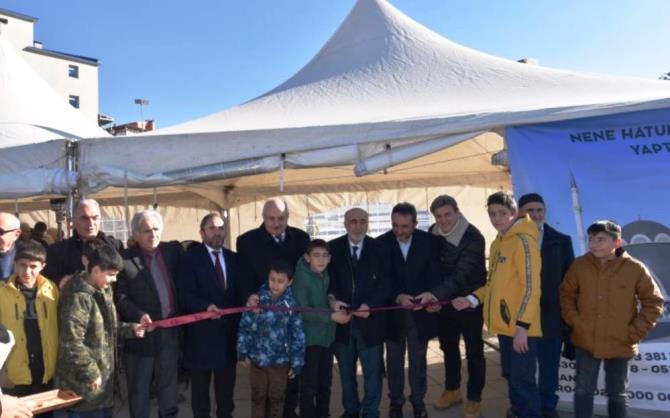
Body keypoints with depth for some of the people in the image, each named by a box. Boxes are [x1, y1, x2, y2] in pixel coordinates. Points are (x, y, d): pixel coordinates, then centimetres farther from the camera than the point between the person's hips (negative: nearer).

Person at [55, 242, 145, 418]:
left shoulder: (104, 292, 8)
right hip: (86, 381, -8)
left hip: (104, 375, 8)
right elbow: (71, 343, -24)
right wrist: (91, 373, -20)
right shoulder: (79, 297, -21)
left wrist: (129, 329, 3)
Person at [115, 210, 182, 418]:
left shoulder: (173, 251, 2)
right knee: (139, 389, 12)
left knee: (169, 385, 18)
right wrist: (139, 315, -27)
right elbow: (120, 297, -12)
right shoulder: (124, 259, -10)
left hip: (170, 331, 4)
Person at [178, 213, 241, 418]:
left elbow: (239, 292, 13)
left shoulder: (233, 258, 10)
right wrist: (206, 306, -30)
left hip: (228, 331, 4)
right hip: (201, 333, -4)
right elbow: (185, 293, -15)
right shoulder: (191, 257, -5)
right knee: (200, 388, 11)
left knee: (226, 388, 15)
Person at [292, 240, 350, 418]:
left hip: (327, 336, 6)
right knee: (310, 384, 1)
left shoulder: (327, 276, 5)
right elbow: (303, 311, -18)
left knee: (325, 382, 13)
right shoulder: (301, 278, -13)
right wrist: (331, 316, -21)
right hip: (310, 338, -6)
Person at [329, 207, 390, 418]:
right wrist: (332, 298, -23)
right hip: (342, 319, 1)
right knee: (346, 371, 16)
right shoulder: (333, 248, 0)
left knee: (373, 371, 10)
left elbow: (384, 282, -5)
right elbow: (327, 278, -3)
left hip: (370, 320, -1)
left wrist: (369, 305, -20)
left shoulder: (378, 248, -2)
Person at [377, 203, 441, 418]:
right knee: (394, 358, 13)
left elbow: (434, 274, -7)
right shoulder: (381, 243, -8)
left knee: (418, 358, 13)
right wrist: (397, 297, -27)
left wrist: (429, 295, -26)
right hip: (393, 311, 0)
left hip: (420, 310, 0)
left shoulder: (429, 241, -6)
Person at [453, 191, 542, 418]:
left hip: (520, 327, -9)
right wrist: (472, 299, 6)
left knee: (522, 379, -1)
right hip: (504, 325, 9)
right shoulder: (497, 243, 13)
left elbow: (531, 287, -19)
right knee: (511, 376, 20)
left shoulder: (523, 241, -14)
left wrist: (522, 325, -21)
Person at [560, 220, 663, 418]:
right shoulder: (579, 265, -6)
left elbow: (654, 302, -3)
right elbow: (566, 294, 5)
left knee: (617, 394, 15)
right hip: (585, 342, 1)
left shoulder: (635, 268, -11)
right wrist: (574, 321, -5)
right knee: (583, 390, 10)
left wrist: (635, 332, -8)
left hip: (620, 345, -1)